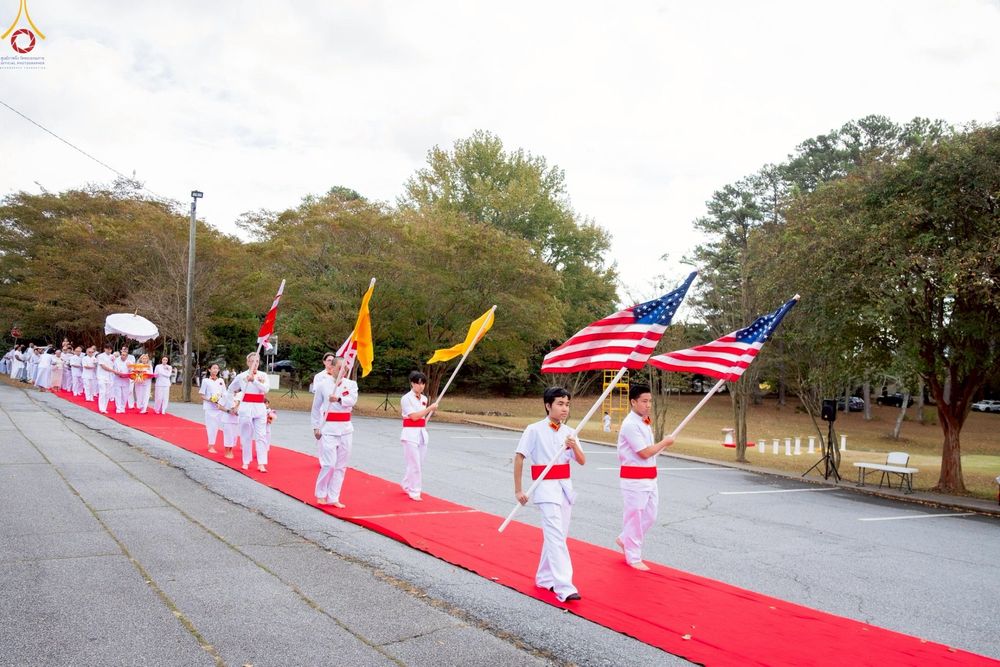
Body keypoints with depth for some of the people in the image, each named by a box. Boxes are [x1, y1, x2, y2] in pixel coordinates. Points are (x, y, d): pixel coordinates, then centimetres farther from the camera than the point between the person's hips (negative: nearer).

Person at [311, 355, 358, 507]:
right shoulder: (323, 384, -2)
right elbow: (316, 407, 6)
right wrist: (316, 427, 3)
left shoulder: (351, 384, 5)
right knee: (329, 464, -9)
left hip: (346, 429, 4)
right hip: (328, 428, -4)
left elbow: (352, 399, -14)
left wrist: (339, 399, -32)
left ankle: (333, 498, 20)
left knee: (341, 466, 8)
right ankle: (321, 494, 14)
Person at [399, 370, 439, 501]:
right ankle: (414, 492, 6)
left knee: (419, 464, 12)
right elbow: (414, 416, -19)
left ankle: (407, 486, 32)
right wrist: (430, 408, -18)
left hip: (422, 434, 7)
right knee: (414, 465, -6)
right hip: (410, 434, -7)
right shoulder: (406, 398, -11)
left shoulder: (424, 398, 10)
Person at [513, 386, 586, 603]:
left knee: (555, 535, 14)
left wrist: (574, 446, -17)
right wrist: (518, 490, -5)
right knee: (556, 536, -13)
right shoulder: (535, 430, -10)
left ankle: (544, 578, 30)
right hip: (546, 487, -6)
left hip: (565, 487, 6)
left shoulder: (568, 432, 6)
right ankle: (564, 587, -14)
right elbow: (519, 458, -6)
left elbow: (582, 461, 5)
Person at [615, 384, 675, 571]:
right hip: (634, 478, -9)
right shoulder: (630, 424, -19)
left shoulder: (643, 422, 11)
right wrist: (664, 442, -9)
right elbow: (645, 453, -20)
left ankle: (624, 539, 34)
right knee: (634, 517, 3)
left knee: (649, 516, 15)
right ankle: (633, 558, 17)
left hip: (649, 477, 9)